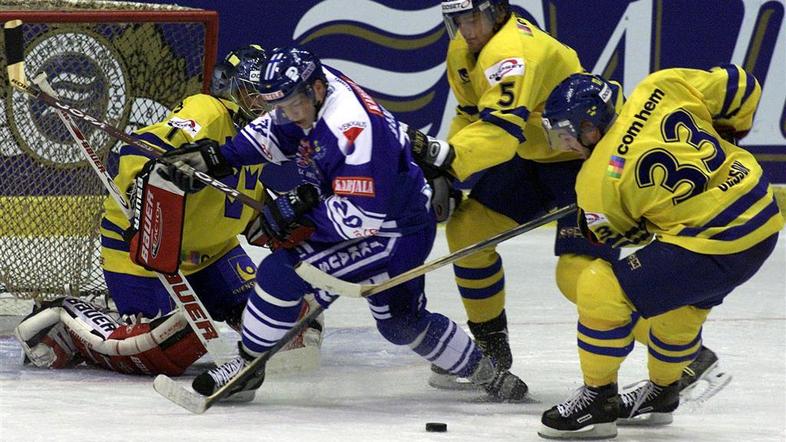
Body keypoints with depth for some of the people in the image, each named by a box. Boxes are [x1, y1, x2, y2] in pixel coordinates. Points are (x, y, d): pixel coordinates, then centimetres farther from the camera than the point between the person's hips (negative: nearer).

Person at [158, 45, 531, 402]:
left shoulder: (353, 129, -33)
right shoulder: (307, 91, -7)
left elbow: (363, 217, -33)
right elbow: (273, 130, 14)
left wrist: (302, 206, -27)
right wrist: (216, 159, 3)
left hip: (397, 234, -10)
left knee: (283, 272, -18)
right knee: (401, 323, 24)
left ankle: (247, 367, -4)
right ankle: (489, 376, 38)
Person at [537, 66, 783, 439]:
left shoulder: (598, 179, -12)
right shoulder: (662, 88, -1)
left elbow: (611, 234, 5)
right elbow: (741, 87, 7)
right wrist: (722, 138, 23)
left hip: (713, 247, -9)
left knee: (600, 289, -5)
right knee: (683, 306, 31)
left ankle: (598, 400, 9)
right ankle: (662, 392, 52)